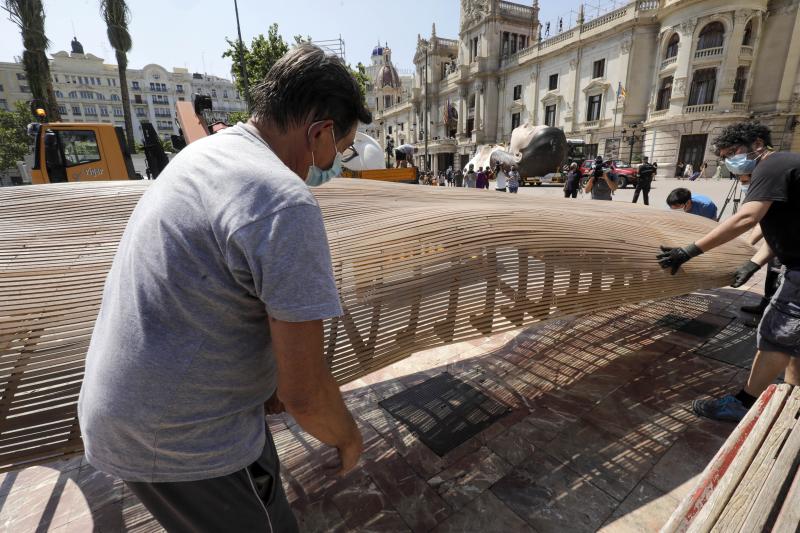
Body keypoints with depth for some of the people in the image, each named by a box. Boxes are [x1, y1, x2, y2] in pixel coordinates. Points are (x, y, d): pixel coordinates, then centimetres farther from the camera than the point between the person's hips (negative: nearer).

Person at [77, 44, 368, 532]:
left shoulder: (204, 151, 2)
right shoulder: (285, 204, -28)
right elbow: (305, 393, -26)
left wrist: (267, 379, 14)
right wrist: (348, 438, -3)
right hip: (186, 442, -8)